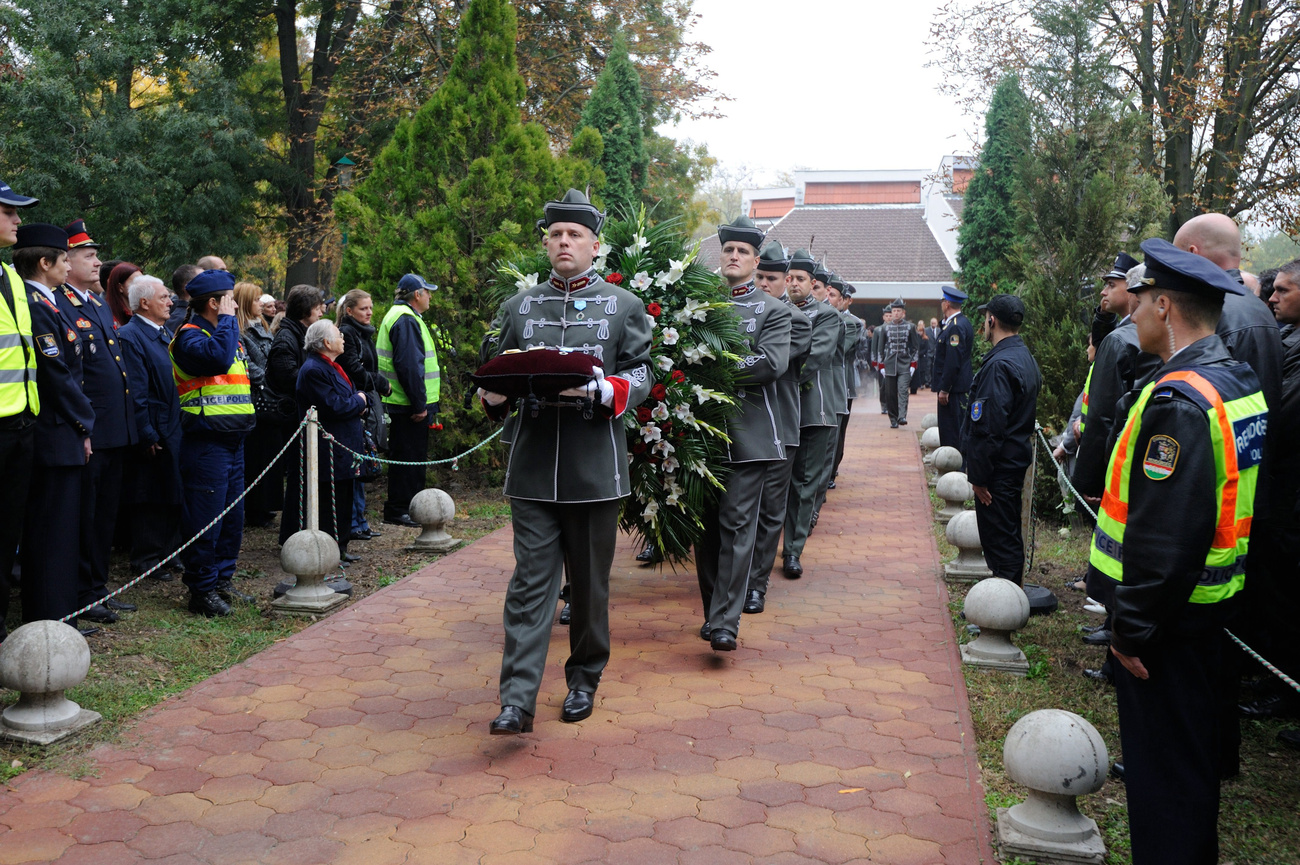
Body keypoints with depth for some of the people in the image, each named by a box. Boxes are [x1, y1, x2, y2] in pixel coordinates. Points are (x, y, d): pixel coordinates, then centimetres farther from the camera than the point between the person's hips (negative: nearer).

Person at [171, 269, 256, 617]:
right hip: (206, 441, -9)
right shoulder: (190, 335, -10)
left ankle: (223, 579, 25)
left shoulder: (226, 334, 19)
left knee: (232, 515, 14)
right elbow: (217, 358, -29)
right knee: (206, 519, -5)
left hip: (233, 439, 9)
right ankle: (201, 590, 4)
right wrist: (227, 321, -16)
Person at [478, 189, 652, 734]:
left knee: (589, 582, 10)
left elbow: (641, 376, 0)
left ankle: (584, 679, 28)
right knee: (531, 580, -3)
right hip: (534, 468, 1)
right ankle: (517, 700, -4)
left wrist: (596, 389, -19)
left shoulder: (624, 306, 6)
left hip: (594, 469, -1)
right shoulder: (519, 306, 12)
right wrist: (495, 394, -9)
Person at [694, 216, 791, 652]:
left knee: (737, 525, -7)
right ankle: (712, 611, 21)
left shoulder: (772, 312, 5)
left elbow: (772, 363, -11)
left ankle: (725, 623, -6)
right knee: (706, 526, 8)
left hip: (748, 432, -3)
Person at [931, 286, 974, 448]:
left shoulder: (956, 327, -18)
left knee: (951, 430, -6)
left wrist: (944, 389, -19)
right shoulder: (962, 323, 14)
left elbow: (953, 361, -22)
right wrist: (944, 323, 11)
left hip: (953, 389, -10)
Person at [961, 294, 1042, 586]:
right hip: (1018, 461, 10)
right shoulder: (1026, 358, 11)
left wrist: (978, 475, -18)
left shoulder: (998, 364, -21)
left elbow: (988, 427, -23)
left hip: (999, 468, -10)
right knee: (1009, 537, 18)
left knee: (998, 538, -4)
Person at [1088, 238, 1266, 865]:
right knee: (1194, 750, 24)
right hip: (1213, 602, 10)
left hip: (1167, 614, -10)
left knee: (1161, 765, 3)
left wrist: (1132, 627, -20)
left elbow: (1165, 534, -28)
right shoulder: (1240, 383, 6)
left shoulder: (1179, 398, -25)